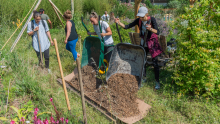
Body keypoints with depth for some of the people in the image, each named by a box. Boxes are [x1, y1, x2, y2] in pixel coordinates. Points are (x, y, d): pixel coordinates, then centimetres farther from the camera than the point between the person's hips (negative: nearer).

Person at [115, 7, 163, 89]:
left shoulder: (152, 19, -20)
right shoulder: (138, 21, -8)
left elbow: (157, 32, -30)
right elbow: (127, 27, -9)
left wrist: (151, 29, -50)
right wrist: (119, 23, -24)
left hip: (152, 43, -4)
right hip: (143, 43, 5)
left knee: (155, 62, -4)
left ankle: (157, 81, 7)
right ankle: (144, 77, 33)